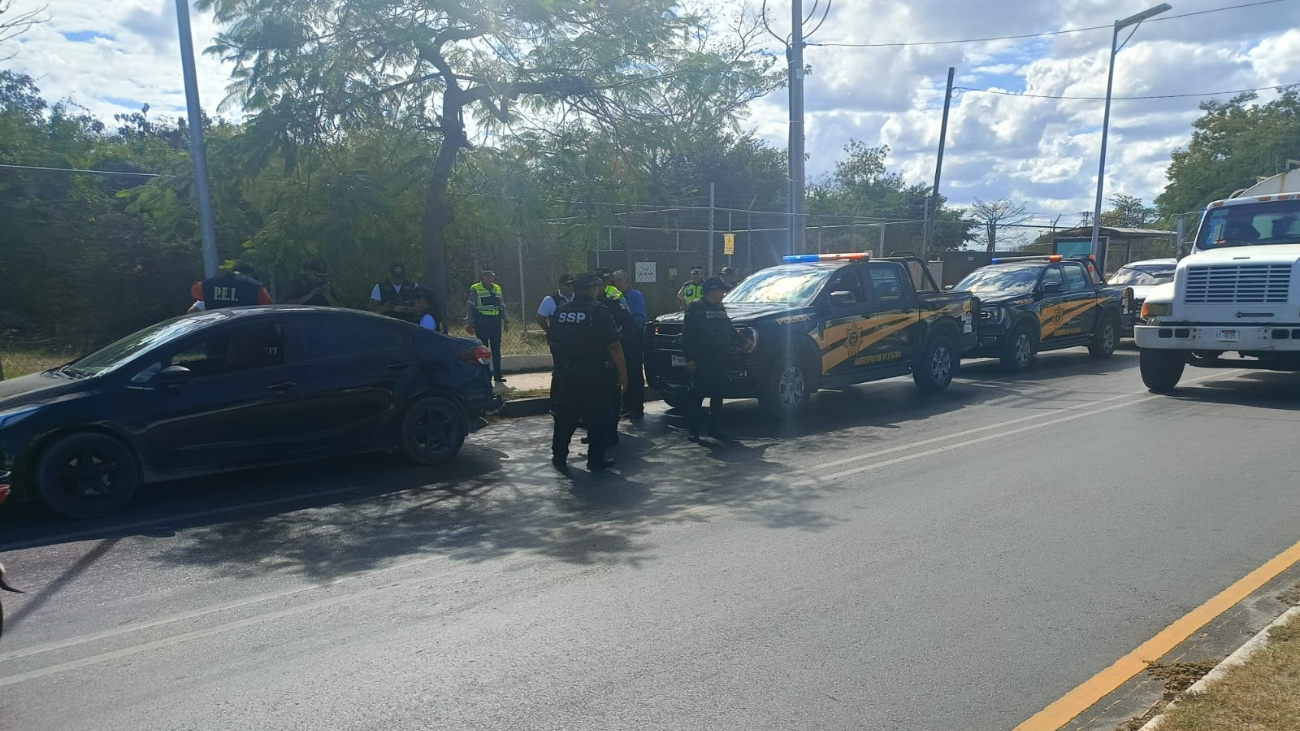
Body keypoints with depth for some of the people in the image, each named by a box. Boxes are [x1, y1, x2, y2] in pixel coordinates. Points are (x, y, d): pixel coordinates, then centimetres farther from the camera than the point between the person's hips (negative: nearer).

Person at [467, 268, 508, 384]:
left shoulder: (498, 288, 13)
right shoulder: (475, 289, -1)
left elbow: (502, 306, 18)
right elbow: (471, 307, -3)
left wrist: (505, 320, 12)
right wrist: (470, 323, -8)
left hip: (496, 322, 4)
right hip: (482, 322, -4)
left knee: (496, 349, 6)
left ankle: (498, 375, 12)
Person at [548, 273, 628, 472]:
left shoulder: (561, 311, 3)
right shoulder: (598, 311, -12)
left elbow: (551, 340, 12)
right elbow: (613, 345, -15)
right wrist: (623, 373, -9)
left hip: (566, 374, 5)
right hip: (595, 375, -4)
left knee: (565, 417, 15)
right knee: (598, 418, 8)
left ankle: (559, 457, 21)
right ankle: (596, 459, 10)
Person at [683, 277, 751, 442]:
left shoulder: (721, 308, 17)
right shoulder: (696, 308, -7)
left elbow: (729, 329, 30)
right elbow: (687, 334, -12)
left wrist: (742, 341, 26)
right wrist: (689, 358, -17)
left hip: (720, 360, 7)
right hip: (702, 360, -7)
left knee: (718, 395, 9)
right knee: (697, 396, -5)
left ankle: (715, 429, 17)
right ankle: (693, 431, 1)